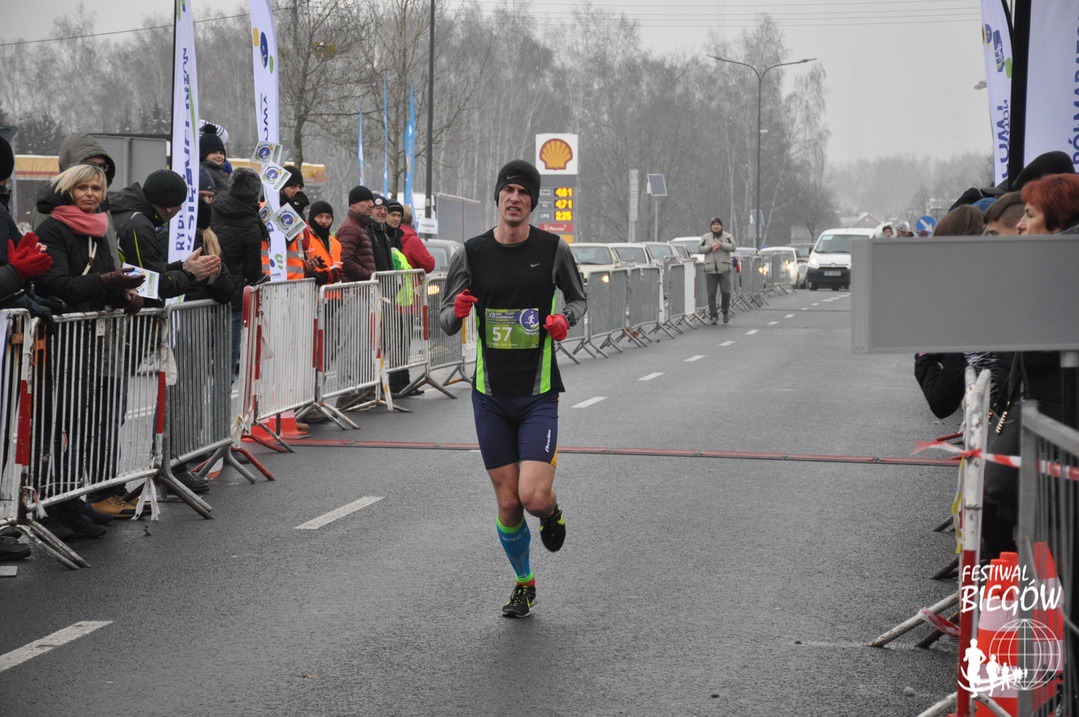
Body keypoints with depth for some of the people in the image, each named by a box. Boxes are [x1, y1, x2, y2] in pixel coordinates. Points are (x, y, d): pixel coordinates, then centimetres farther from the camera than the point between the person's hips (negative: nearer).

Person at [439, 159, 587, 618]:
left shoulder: (553, 249, -2)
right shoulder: (472, 254, 0)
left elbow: (579, 299, 13)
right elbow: (445, 321, 6)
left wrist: (565, 318, -9)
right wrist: (457, 312, -18)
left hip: (538, 394, -1)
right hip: (490, 394, 2)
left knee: (534, 498, -16)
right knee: (508, 504, 3)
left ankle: (552, 511, 22)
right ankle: (524, 584, 27)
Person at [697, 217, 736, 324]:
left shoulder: (728, 236, 8)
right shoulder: (706, 237, 10)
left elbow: (733, 247, -6)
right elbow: (700, 249, 0)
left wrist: (721, 245, -18)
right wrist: (711, 246, -14)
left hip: (724, 269, -1)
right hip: (710, 269, 1)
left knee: (726, 292, -7)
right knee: (711, 294, -3)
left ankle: (726, 311, 17)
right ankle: (713, 316, 3)